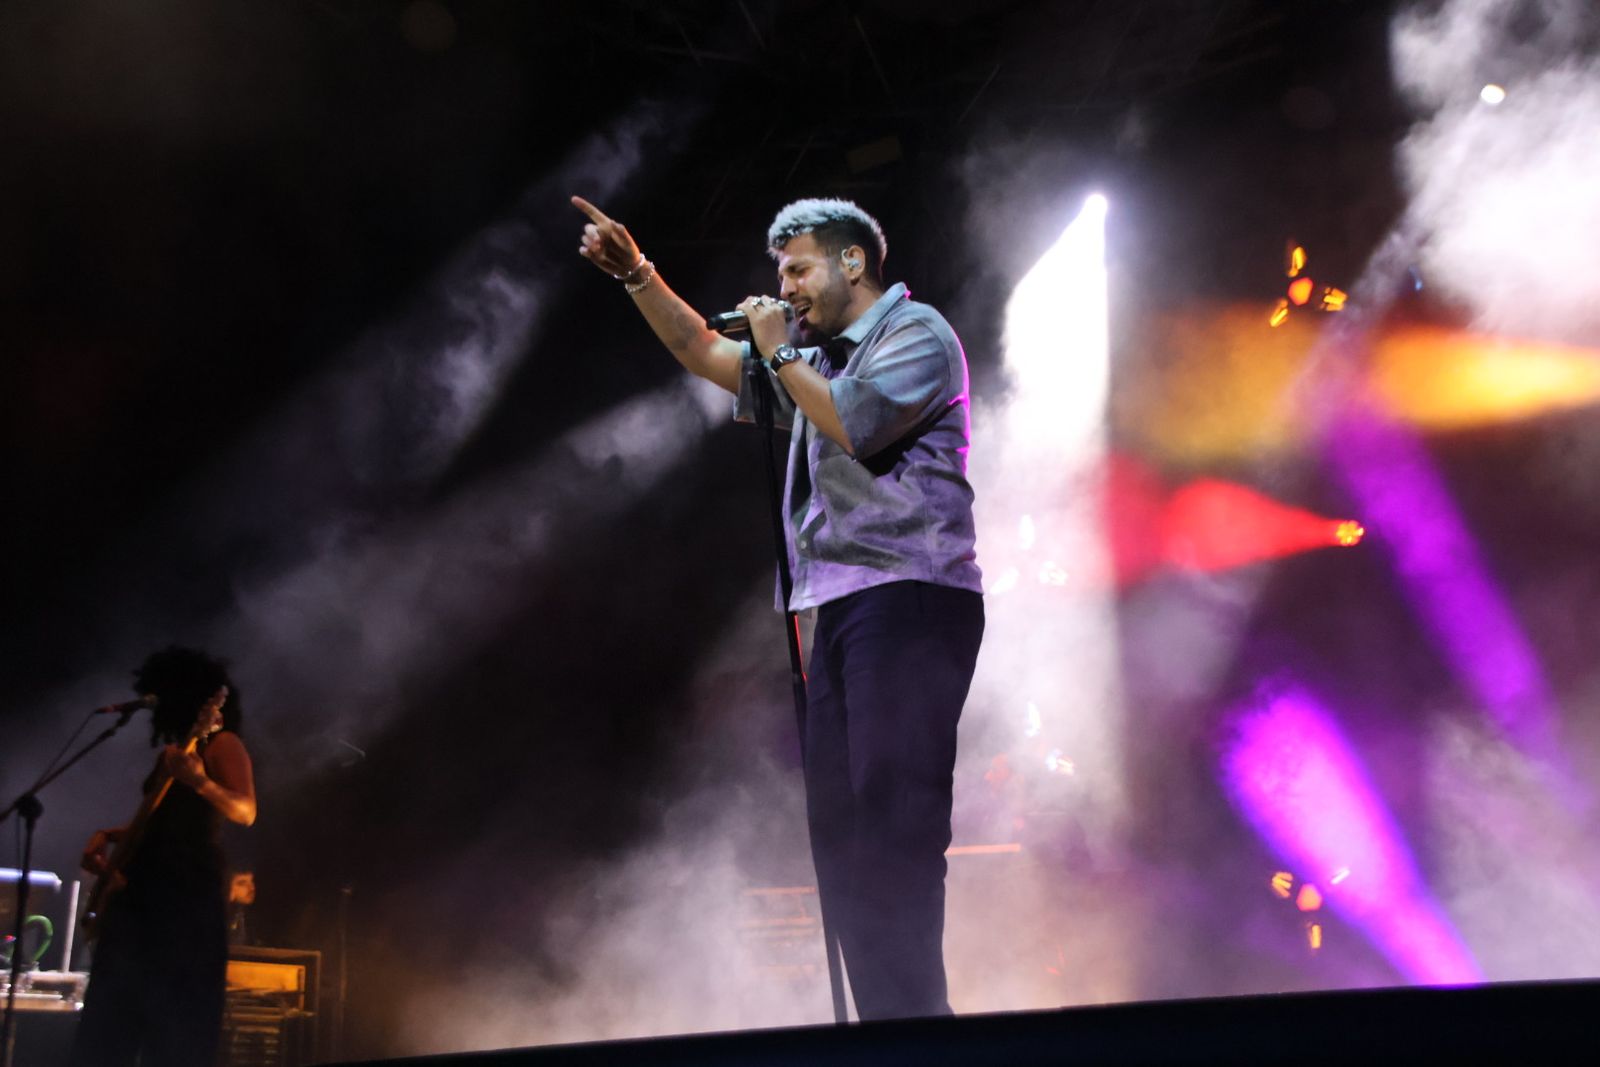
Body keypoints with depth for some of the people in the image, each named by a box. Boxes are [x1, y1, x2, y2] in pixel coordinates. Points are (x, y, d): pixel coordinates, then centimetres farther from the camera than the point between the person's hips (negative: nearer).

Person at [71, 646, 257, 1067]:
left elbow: (245, 812, -17)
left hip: (188, 891, -9)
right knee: (110, 1013, 8)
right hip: (140, 890, 9)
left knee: (176, 1025, -10)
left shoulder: (222, 744, -4)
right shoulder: (171, 751, 22)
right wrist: (108, 836, 14)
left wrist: (200, 781, -33)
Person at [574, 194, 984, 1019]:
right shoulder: (823, 356, 26)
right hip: (842, 608, 9)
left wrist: (780, 355, -1)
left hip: (907, 595, -9)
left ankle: (914, 1017, -16)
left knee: (893, 823, -16)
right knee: (839, 828, 5)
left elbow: (854, 424, -15)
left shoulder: (916, 334, 1)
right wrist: (636, 274, 16)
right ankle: (886, 1022, 8)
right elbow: (704, 353, 27)